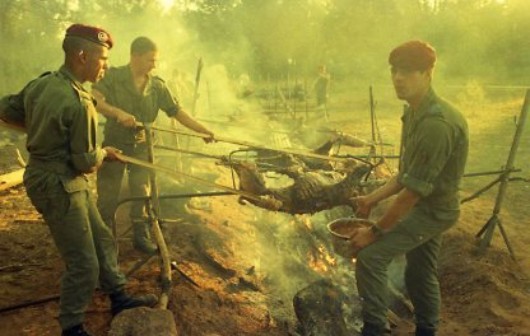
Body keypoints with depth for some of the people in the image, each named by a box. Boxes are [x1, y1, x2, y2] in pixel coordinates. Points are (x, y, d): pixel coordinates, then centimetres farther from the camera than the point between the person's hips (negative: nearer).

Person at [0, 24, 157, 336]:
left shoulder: (41, 83, 0)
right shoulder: (79, 103, -25)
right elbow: (87, 162, -19)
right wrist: (104, 152, 2)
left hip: (68, 183, 10)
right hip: (59, 186, -10)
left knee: (103, 240, 20)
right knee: (84, 264, 2)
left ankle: (119, 298, 36)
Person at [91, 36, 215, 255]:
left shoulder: (157, 86, -3)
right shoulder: (114, 77, -12)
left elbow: (177, 111, -2)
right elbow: (94, 99, -26)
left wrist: (203, 130, -10)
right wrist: (119, 113, -41)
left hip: (141, 146, 3)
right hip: (115, 144, -2)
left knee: (141, 193, 10)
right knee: (108, 196, 5)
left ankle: (141, 236, 26)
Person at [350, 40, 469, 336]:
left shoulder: (436, 124, -29)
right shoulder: (415, 112, 2)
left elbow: (414, 190, -28)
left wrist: (375, 231, -21)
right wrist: (373, 198, 8)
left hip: (432, 209, -9)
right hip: (426, 205, 9)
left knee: (370, 255, -12)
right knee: (420, 273, 20)